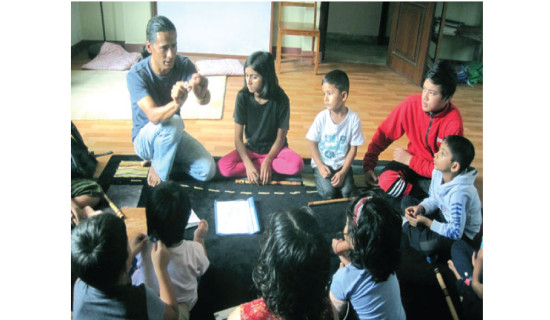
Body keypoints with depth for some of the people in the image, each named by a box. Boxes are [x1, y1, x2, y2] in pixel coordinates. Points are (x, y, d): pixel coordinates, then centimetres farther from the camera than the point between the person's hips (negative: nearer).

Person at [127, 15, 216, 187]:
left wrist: (202, 94, -53)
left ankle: (161, 157, 12)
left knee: (208, 170, -12)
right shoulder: (136, 74, -27)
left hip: (173, 134, 5)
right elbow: (153, 116, -40)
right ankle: (157, 169, -9)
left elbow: (204, 100, -28)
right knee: (172, 122, -37)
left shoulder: (184, 64, -15)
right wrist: (176, 104, -61)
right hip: (145, 140, -4)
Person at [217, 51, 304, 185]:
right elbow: (238, 137, -13)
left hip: (275, 148, -1)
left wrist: (267, 162, -23)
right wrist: (248, 165, -26)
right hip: (250, 148, 1)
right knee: (223, 166, -26)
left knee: (297, 164, -32)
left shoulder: (281, 99, -16)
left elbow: (281, 137, -10)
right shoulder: (243, 97, -13)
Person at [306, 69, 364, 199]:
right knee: (329, 192, -20)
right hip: (322, 163, 0)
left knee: (348, 192, -20)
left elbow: (353, 148, -7)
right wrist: (320, 166, -13)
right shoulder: (321, 117, -13)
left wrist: (343, 172, -14)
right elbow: (312, 143, -3)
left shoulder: (353, 118, -13)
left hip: (342, 164, 1)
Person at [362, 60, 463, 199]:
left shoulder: (453, 122, -23)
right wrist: (368, 166, -14)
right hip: (411, 162, 3)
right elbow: (384, 133, -8)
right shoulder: (412, 103, -16)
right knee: (386, 179, -28)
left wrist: (410, 160, -20)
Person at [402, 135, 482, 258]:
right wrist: (420, 208, -17)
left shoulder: (459, 193, -36)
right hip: (443, 215, 8)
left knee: (428, 245, -35)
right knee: (407, 201, 5)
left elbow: (455, 233, -31)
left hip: (461, 233, -7)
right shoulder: (438, 172, -13)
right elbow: (433, 199, 4)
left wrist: (426, 222, -27)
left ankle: (406, 225, -7)